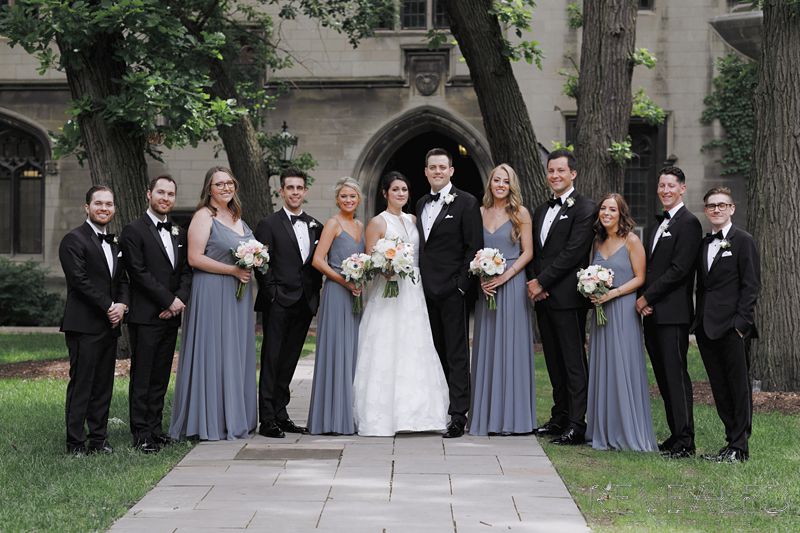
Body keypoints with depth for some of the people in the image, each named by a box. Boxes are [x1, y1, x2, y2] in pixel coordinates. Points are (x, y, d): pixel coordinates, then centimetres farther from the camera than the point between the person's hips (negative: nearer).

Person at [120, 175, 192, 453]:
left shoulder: (179, 233, 16)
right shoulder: (134, 231, -5)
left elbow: (186, 271, 13)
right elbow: (139, 273, -12)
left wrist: (180, 300, -5)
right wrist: (169, 300, -12)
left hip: (171, 316, 6)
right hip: (145, 316, -6)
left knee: (161, 377, 9)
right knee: (141, 377, -3)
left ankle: (155, 428, 15)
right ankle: (141, 434, 0)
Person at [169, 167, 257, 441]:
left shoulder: (237, 217, 16)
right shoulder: (204, 216, -8)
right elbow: (195, 258, -16)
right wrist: (233, 270, -18)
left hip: (238, 294, 8)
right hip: (212, 293, -8)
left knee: (237, 354, 10)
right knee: (213, 354, -6)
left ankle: (235, 418, 16)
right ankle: (210, 422, -1)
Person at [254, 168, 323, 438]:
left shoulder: (316, 226, 14)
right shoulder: (269, 224, -1)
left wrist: (315, 295, 4)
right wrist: (272, 294, -11)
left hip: (305, 303, 5)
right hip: (278, 303, -5)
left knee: (289, 361, 10)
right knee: (271, 360, -4)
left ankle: (280, 414, 16)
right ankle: (267, 419, -4)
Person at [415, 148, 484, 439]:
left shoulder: (466, 202, -4)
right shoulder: (421, 204, 17)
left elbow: (475, 247, -8)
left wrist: (461, 284, -14)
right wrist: (418, 283, 10)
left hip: (452, 290, -6)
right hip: (427, 290, 6)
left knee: (457, 354, -5)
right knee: (438, 352, 9)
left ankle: (458, 416, -5)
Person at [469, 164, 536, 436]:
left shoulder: (521, 213, 0)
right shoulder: (480, 213, 10)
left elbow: (527, 252, -3)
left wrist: (505, 276, -13)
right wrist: (480, 277, -5)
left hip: (512, 285, -4)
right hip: (486, 287, 4)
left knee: (511, 347, -3)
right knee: (486, 348, 5)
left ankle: (512, 416, 3)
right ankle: (487, 416, 10)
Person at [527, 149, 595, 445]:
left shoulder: (584, 209, -7)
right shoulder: (541, 211, 19)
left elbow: (572, 253, -15)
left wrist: (542, 282, -13)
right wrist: (533, 282, 0)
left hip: (567, 297, -8)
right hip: (542, 297, 8)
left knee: (574, 362, -6)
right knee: (554, 361, 12)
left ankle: (576, 425, -6)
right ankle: (560, 417, 18)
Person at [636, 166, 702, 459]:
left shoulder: (688, 223, -8)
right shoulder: (655, 226, 20)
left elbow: (679, 269, -15)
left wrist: (647, 297, -11)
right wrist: (643, 300, 2)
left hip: (673, 313, -9)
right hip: (652, 313, 9)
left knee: (676, 374, -9)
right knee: (663, 376, 10)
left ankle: (685, 441, -7)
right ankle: (676, 435, 15)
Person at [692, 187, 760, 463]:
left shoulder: (743, 241, -3)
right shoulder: (704, 244, 17)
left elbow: (751, 285, -8)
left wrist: (740, 322, -15)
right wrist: (699, 321, 11)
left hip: (731, 328, -7)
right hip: (707, 328, 7)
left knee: (739, 387, -2)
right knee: (720, 389, 9)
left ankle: (740, 447, 3)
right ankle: (732, 441, 17)